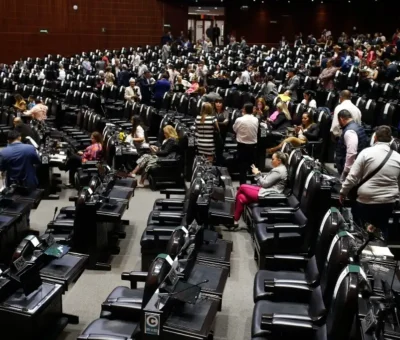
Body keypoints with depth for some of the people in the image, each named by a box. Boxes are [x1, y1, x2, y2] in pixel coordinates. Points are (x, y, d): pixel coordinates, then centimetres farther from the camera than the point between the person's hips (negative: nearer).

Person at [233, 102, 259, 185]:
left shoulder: (239, 120, -15)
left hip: (242, 145, -3)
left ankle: (242, 185, 5)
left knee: (242, 165, 4)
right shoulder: (256, 120, -6)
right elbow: (256, 131, 8)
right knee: (252, 165, 15)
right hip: (253, 145, 3)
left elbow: (234, 129, 2)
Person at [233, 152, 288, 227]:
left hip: (266, 194, -10)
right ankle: (235, 221, 0)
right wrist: (259, 173, 5)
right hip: (266, 191, 10)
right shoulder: (279, 168, 18)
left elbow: (265, 183, -17)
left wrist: (257, 174, -5)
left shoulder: (278, 171, -16)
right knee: (241, 197, -2)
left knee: (242, 187, -7)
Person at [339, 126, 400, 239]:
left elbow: (353, 176, -8)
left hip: (366, 201, -3)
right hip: (388, 203, 4)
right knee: (382, 232, 17)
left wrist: (343, 192, 4)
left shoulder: (366, 152, -8)